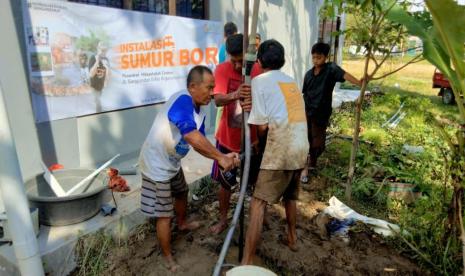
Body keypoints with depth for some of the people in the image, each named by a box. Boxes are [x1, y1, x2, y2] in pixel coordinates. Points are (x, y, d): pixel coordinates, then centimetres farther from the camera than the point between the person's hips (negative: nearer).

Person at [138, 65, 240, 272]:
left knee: (181, 193, 30)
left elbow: (199, 144, 0)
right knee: (164, 215, 3)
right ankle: (168, 258, 24)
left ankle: (182, 223, 59)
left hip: (172, 163, 9)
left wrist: (222, 157, -14)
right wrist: (220, 157, -40)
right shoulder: (182, 100, -31)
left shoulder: (200, 110, -1)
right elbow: (191, 136, -46)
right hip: (156, 165, -9)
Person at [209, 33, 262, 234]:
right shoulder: (222, 70, -11)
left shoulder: (259, 71, -11)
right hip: (228, 138, 0)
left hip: (253, 139, 0)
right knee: (225, 182, 13)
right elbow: (218, 100, -23)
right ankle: (223, 219, 35)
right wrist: (235, 95, -46)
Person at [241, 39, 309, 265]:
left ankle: (246, 263, -1)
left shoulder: (259, 81, -2)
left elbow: (262, 126, -7)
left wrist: (260, 143, 12)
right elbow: (292, 116, 15)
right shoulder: (292, 81, 18)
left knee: (258, 204, -3)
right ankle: (292, 238, 45)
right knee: (289, 196, 27)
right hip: (301, 147, 7)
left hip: (281, 149, -7)